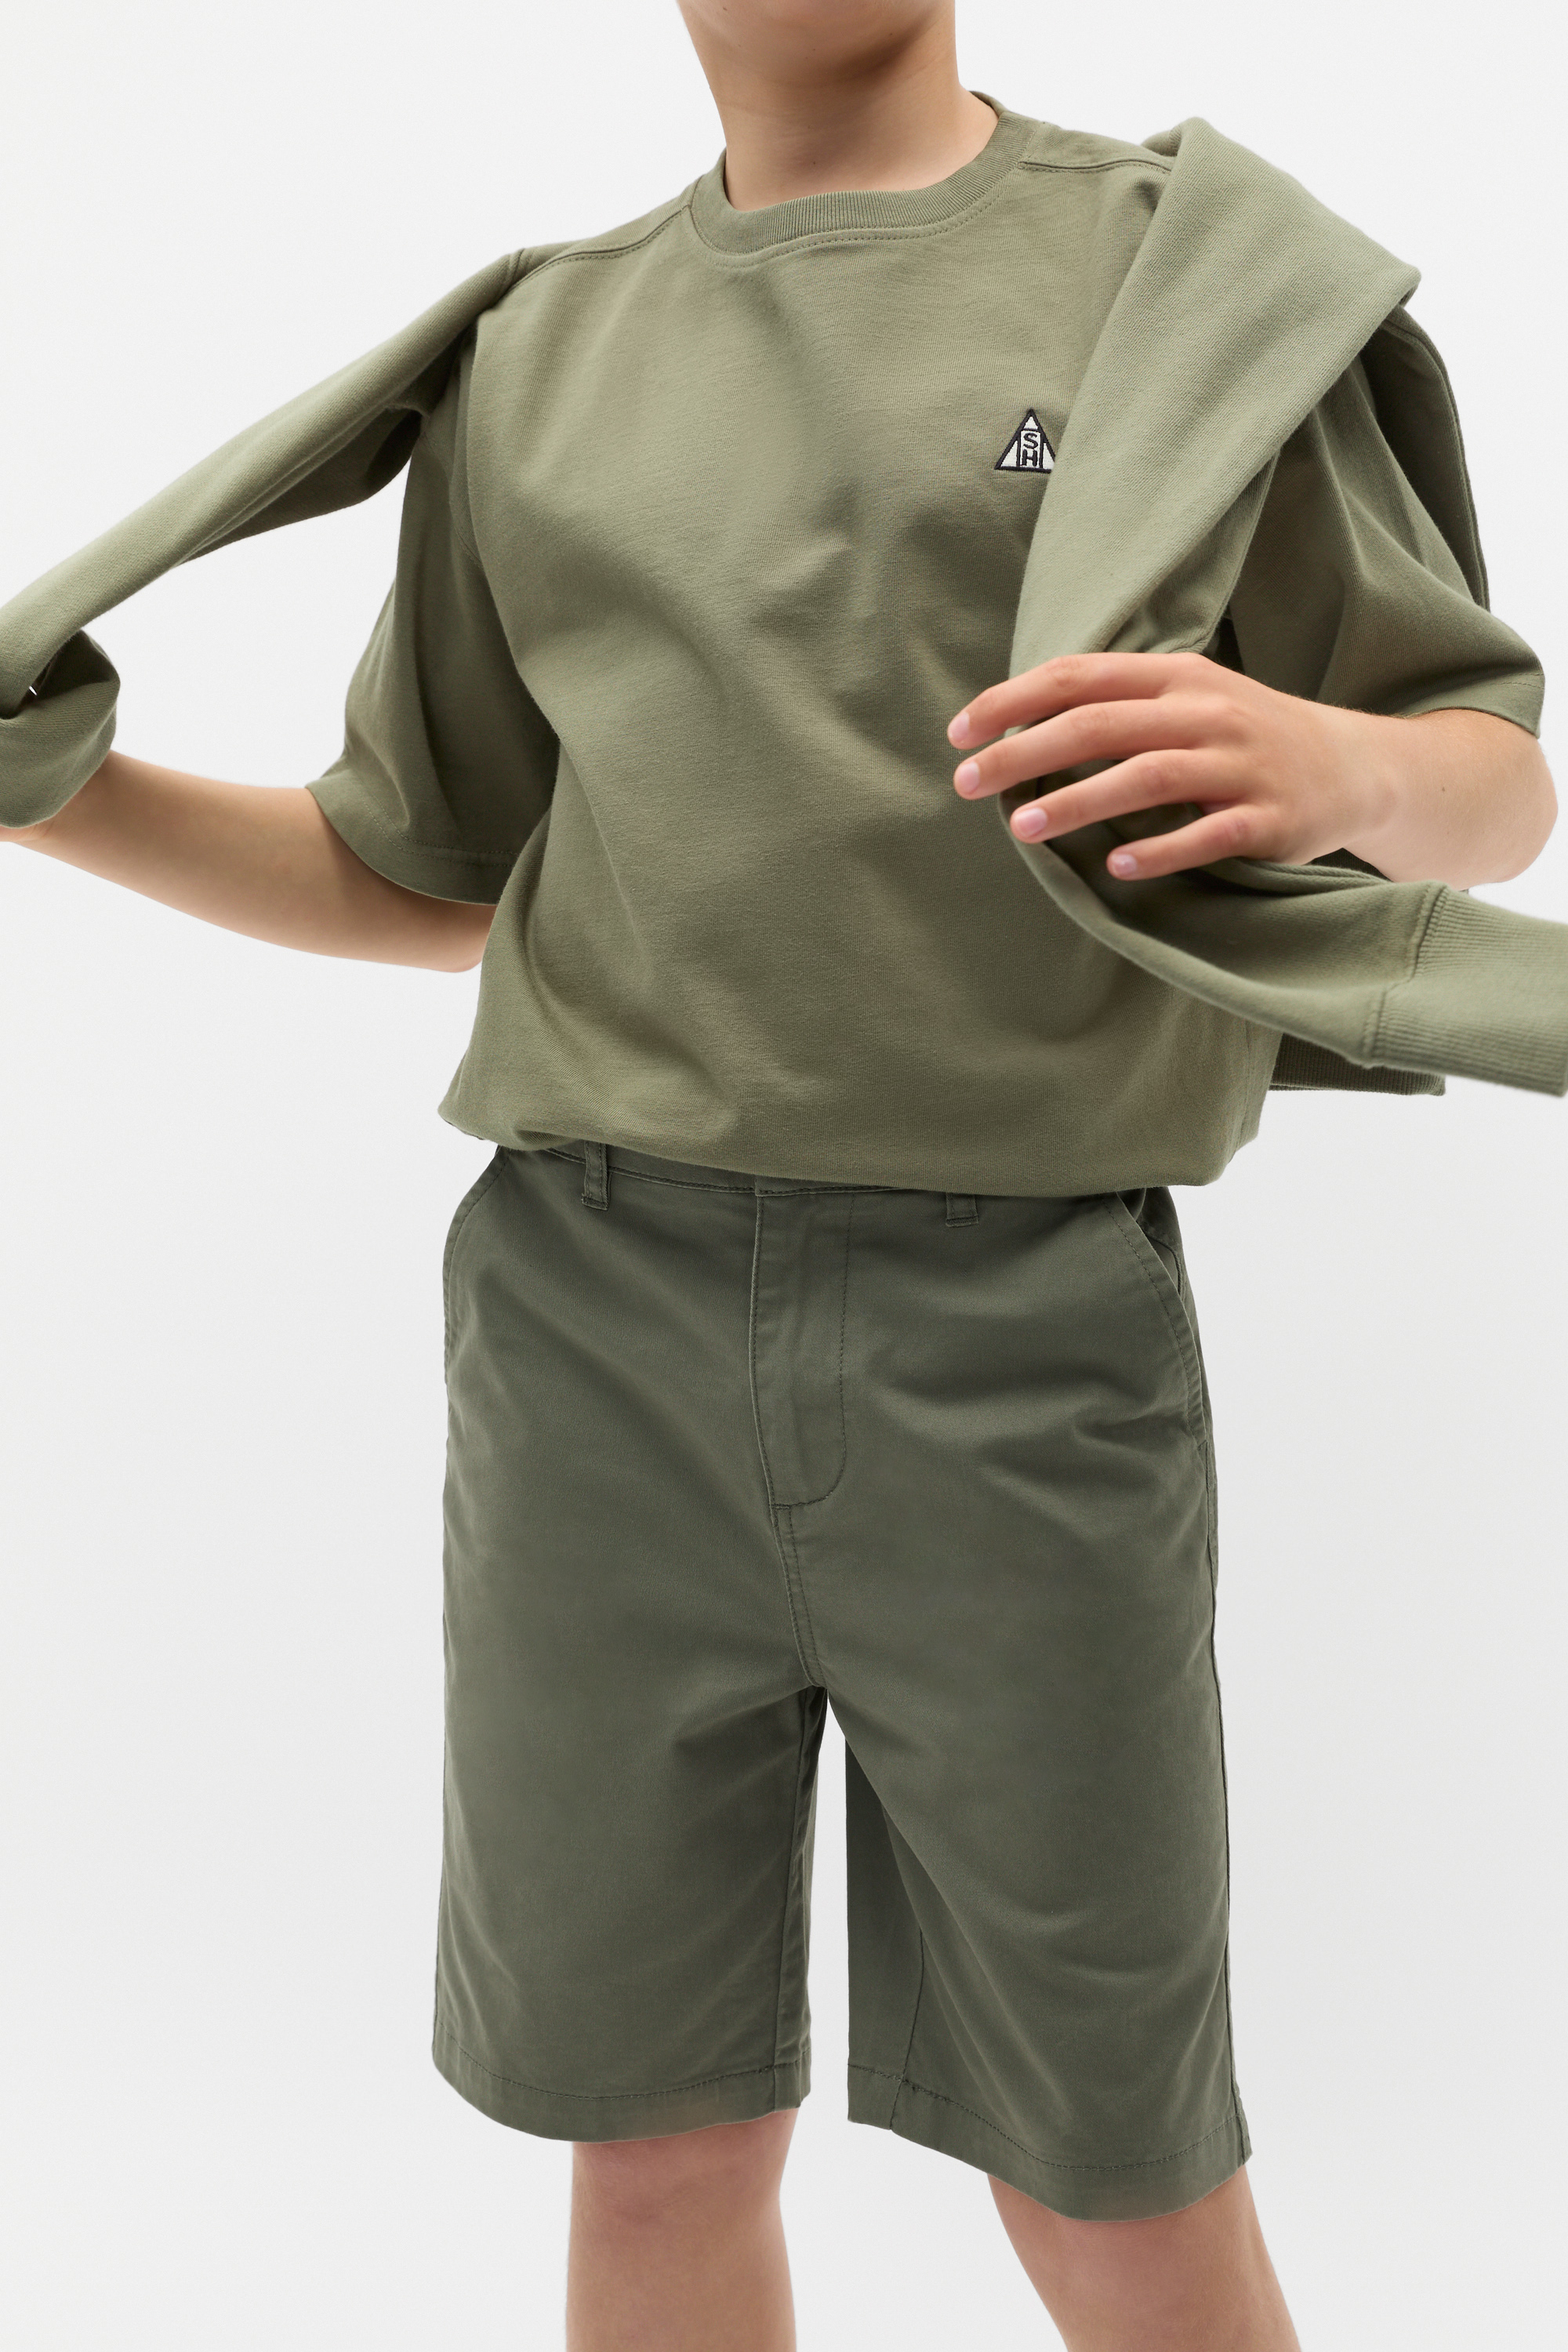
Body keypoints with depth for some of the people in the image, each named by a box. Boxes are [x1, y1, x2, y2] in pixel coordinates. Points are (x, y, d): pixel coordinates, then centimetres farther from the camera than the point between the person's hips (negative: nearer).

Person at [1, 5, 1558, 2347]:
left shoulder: (1198, 272, 5)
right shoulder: (533, 368, 14)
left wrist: (1334, 762, -18)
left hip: (1023, 1331, -2)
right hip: (597, 1316, 3)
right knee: (660, 2145, 11)